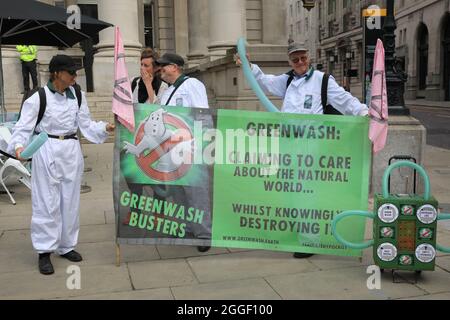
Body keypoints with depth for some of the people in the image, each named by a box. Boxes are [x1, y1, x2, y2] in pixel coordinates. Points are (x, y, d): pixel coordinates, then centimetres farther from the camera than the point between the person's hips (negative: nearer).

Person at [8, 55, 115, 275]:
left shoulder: (77, 95, 5)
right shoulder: (38, 98, -8)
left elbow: (86, 125, 7)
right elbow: (24, 127, -8)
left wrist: (106, 128, -8)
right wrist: (18, 146, -26)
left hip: (71, 151, 5)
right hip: (46, 151, -5)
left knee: (70, 201, 12)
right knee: (47, 202, -1)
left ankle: (66, 246, 27)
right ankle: (44, 251, 11)